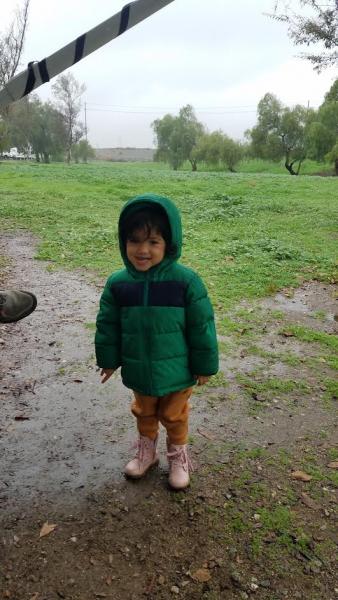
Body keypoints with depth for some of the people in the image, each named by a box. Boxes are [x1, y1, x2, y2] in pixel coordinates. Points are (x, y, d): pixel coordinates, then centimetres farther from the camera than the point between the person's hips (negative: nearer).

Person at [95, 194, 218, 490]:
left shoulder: (186, 282, -22)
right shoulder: (117, 284, -12)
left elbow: (201, 327, -14)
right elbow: (108, 326, 0)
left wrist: (204, 365, -8)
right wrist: (109, 360, 7)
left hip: (176, 371, -3)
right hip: (138, 371, 3)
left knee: (174, 416, 20)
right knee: (144, 412, 26)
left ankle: (178, 453, 46)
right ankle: (146, 448, 52)